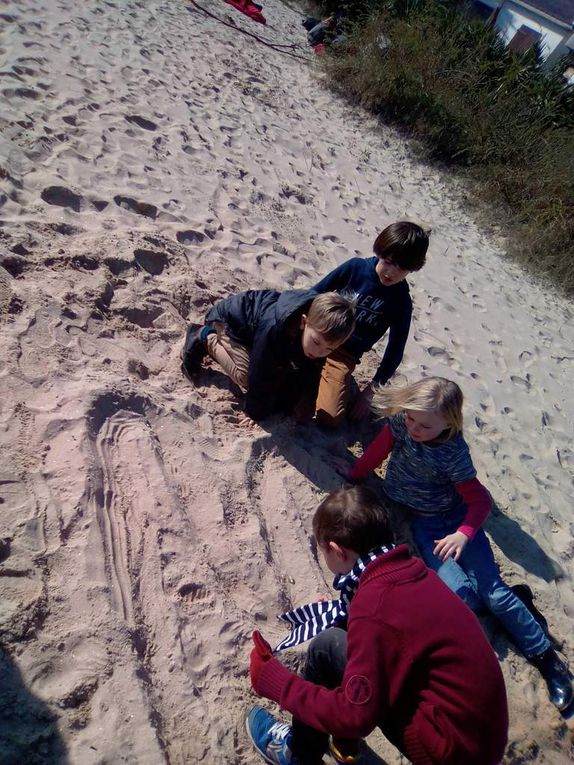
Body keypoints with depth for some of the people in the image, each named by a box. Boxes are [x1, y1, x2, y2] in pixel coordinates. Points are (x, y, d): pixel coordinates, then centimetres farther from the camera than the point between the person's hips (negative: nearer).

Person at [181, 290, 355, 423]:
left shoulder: (319, 326, -26)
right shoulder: (273, 327, -45)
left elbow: (308, 375, -12)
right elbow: (261, 375, -34)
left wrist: (303, 408, -11)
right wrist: (256, 414, -23)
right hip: (229, 318, -6)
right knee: (248, 378, -20)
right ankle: (206, 338, 1)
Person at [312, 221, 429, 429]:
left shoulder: (401, 302, -6)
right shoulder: (355, 267, -6)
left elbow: (395, 350, 1)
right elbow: (315, 295, 2)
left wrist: (371, 390, -2)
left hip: (344, 356, 0)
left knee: (329, 418, -18)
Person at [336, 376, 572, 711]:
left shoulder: (453, 452, -25)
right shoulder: (400, 422, -19)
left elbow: (481, 499, -15)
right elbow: (379, 450, -1)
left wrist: (463, 534, -31)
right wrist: (354, 476, 12)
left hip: (455, 518, -2)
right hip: (419, 524, 2)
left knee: (493, 592, -7)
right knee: (460, 594, -15)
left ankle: (547, 657, 18)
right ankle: (514, 598, 15)